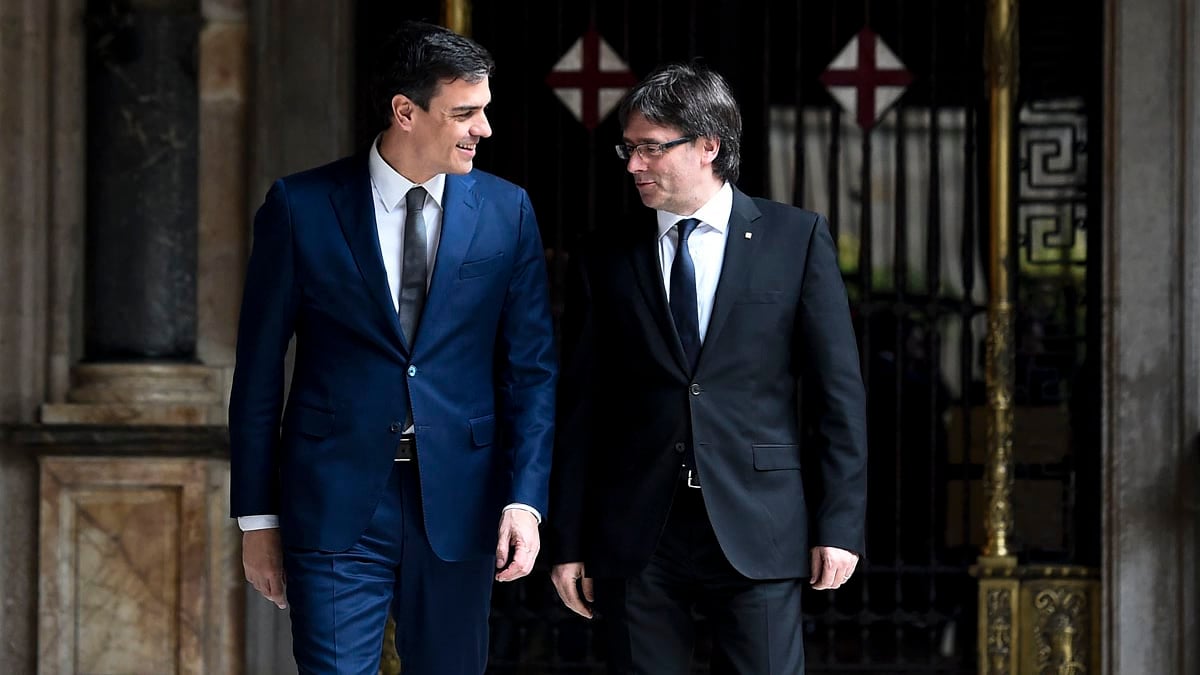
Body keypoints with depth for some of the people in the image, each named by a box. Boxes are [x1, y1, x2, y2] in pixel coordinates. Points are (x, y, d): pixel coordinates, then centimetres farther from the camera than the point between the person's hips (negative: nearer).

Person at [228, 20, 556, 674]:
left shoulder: (506, 211, 4)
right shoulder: (300, 207, -2)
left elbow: (531, 369, 5)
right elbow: (258, 372, 2)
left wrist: (525, 499, -5)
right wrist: (257, 519, 1)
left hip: (458, 504, 2)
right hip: (336, 506, -2)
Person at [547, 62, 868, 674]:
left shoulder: (796, 238, 3)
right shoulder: (605, 258, 8)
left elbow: (838, 390, 2)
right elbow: (579, 408, 9)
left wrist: (841, 524, -3)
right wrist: (567, 542, 5)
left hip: (756, 530, -2)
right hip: (636, 536, 2)